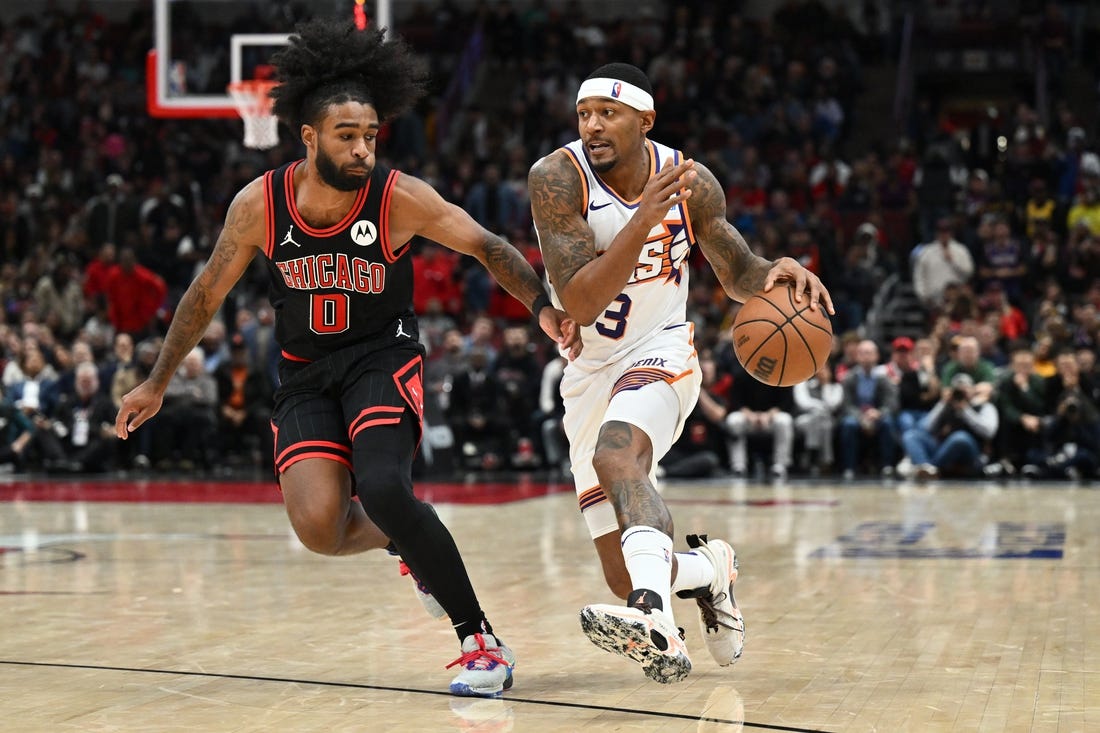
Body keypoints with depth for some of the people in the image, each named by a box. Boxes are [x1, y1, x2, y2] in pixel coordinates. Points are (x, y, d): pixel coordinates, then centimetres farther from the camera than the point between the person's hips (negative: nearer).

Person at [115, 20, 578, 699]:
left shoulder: (400, 197, -17)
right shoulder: (259, 204, -10)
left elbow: (489, 246, -10)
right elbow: (209, 292, 4)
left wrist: (544, 304, -27)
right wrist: (157, 383, 10)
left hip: (383, 358, -3)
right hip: (305, 374, 3)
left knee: (382, 487, -29)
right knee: (320, 529, -17)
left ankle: (482, 639, -16)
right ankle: (410, 537, 19)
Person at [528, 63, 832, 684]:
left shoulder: (690, 182, -8)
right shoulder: (557, 179, -17)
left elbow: (737, 271, 8)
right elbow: (579, 306, -25)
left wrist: (777, 273, -16)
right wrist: (644, 220, -36)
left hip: (659, 354, -1)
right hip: (590, 372, 1)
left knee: (616, 453, -37)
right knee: (625, 578, 1)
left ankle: (655, 622, -57)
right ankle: (708, 568, 35)